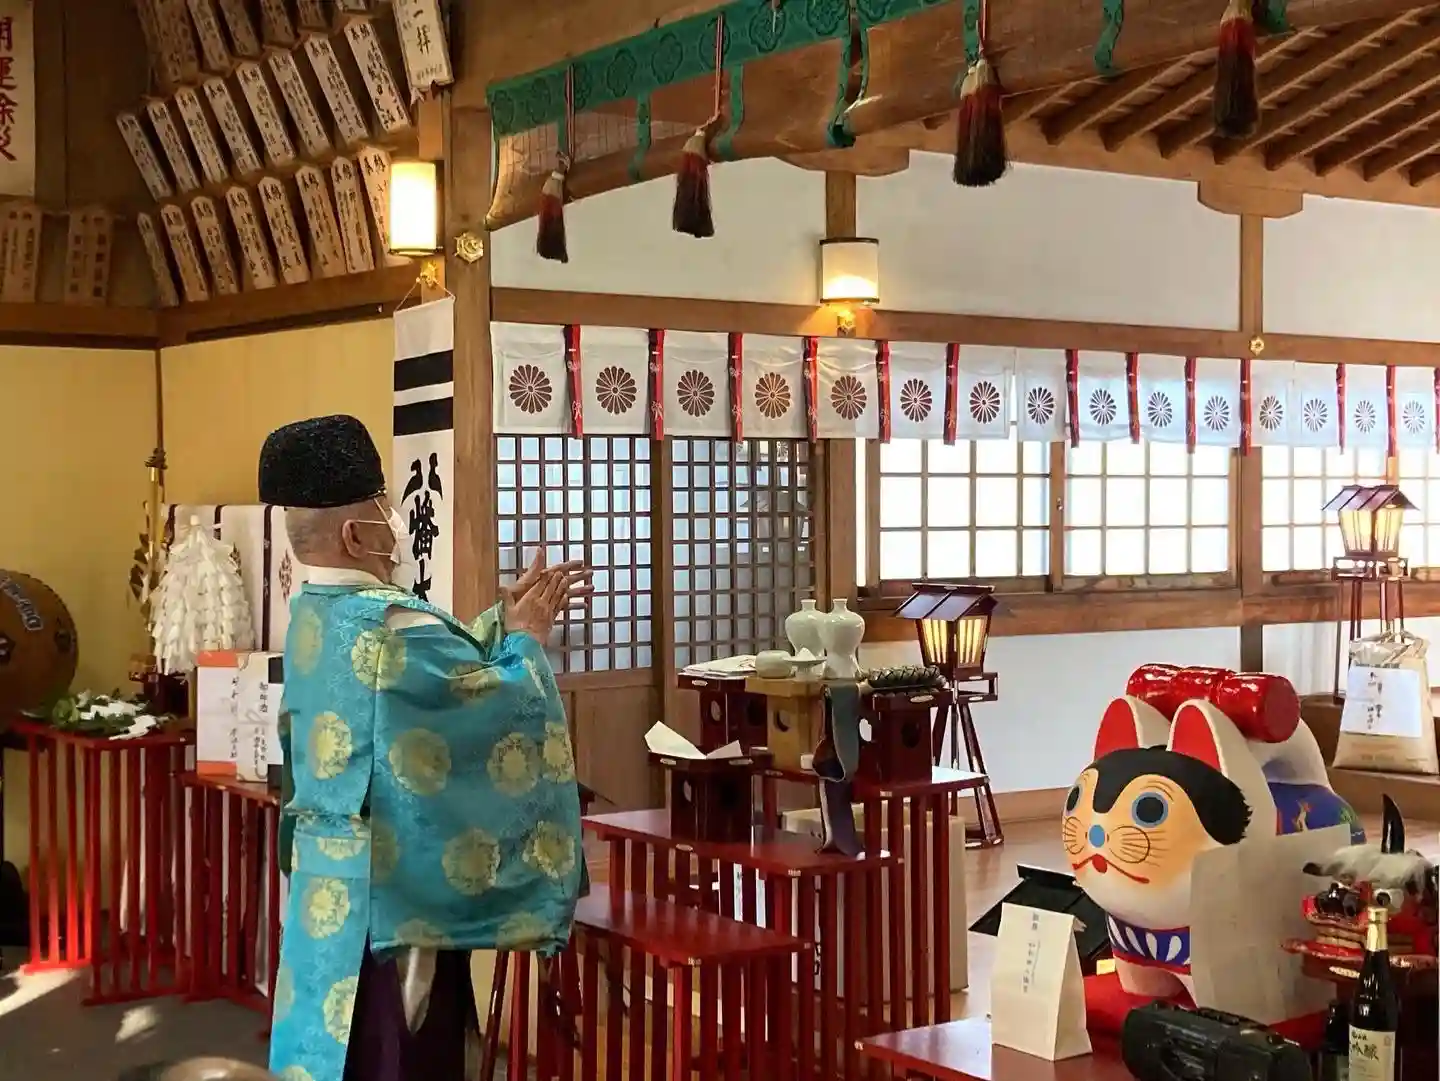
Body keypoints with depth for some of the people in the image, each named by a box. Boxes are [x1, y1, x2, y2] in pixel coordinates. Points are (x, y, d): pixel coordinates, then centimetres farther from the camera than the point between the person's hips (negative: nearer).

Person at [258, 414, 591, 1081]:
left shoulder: (313, 613, 7)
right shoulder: (388, 623, -22)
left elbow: (442, 666, 15)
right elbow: (506, 704, -20)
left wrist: (500, 620, 10)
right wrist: (526, 638, -4)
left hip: (328, 881, 9)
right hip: (391, 885, -9)